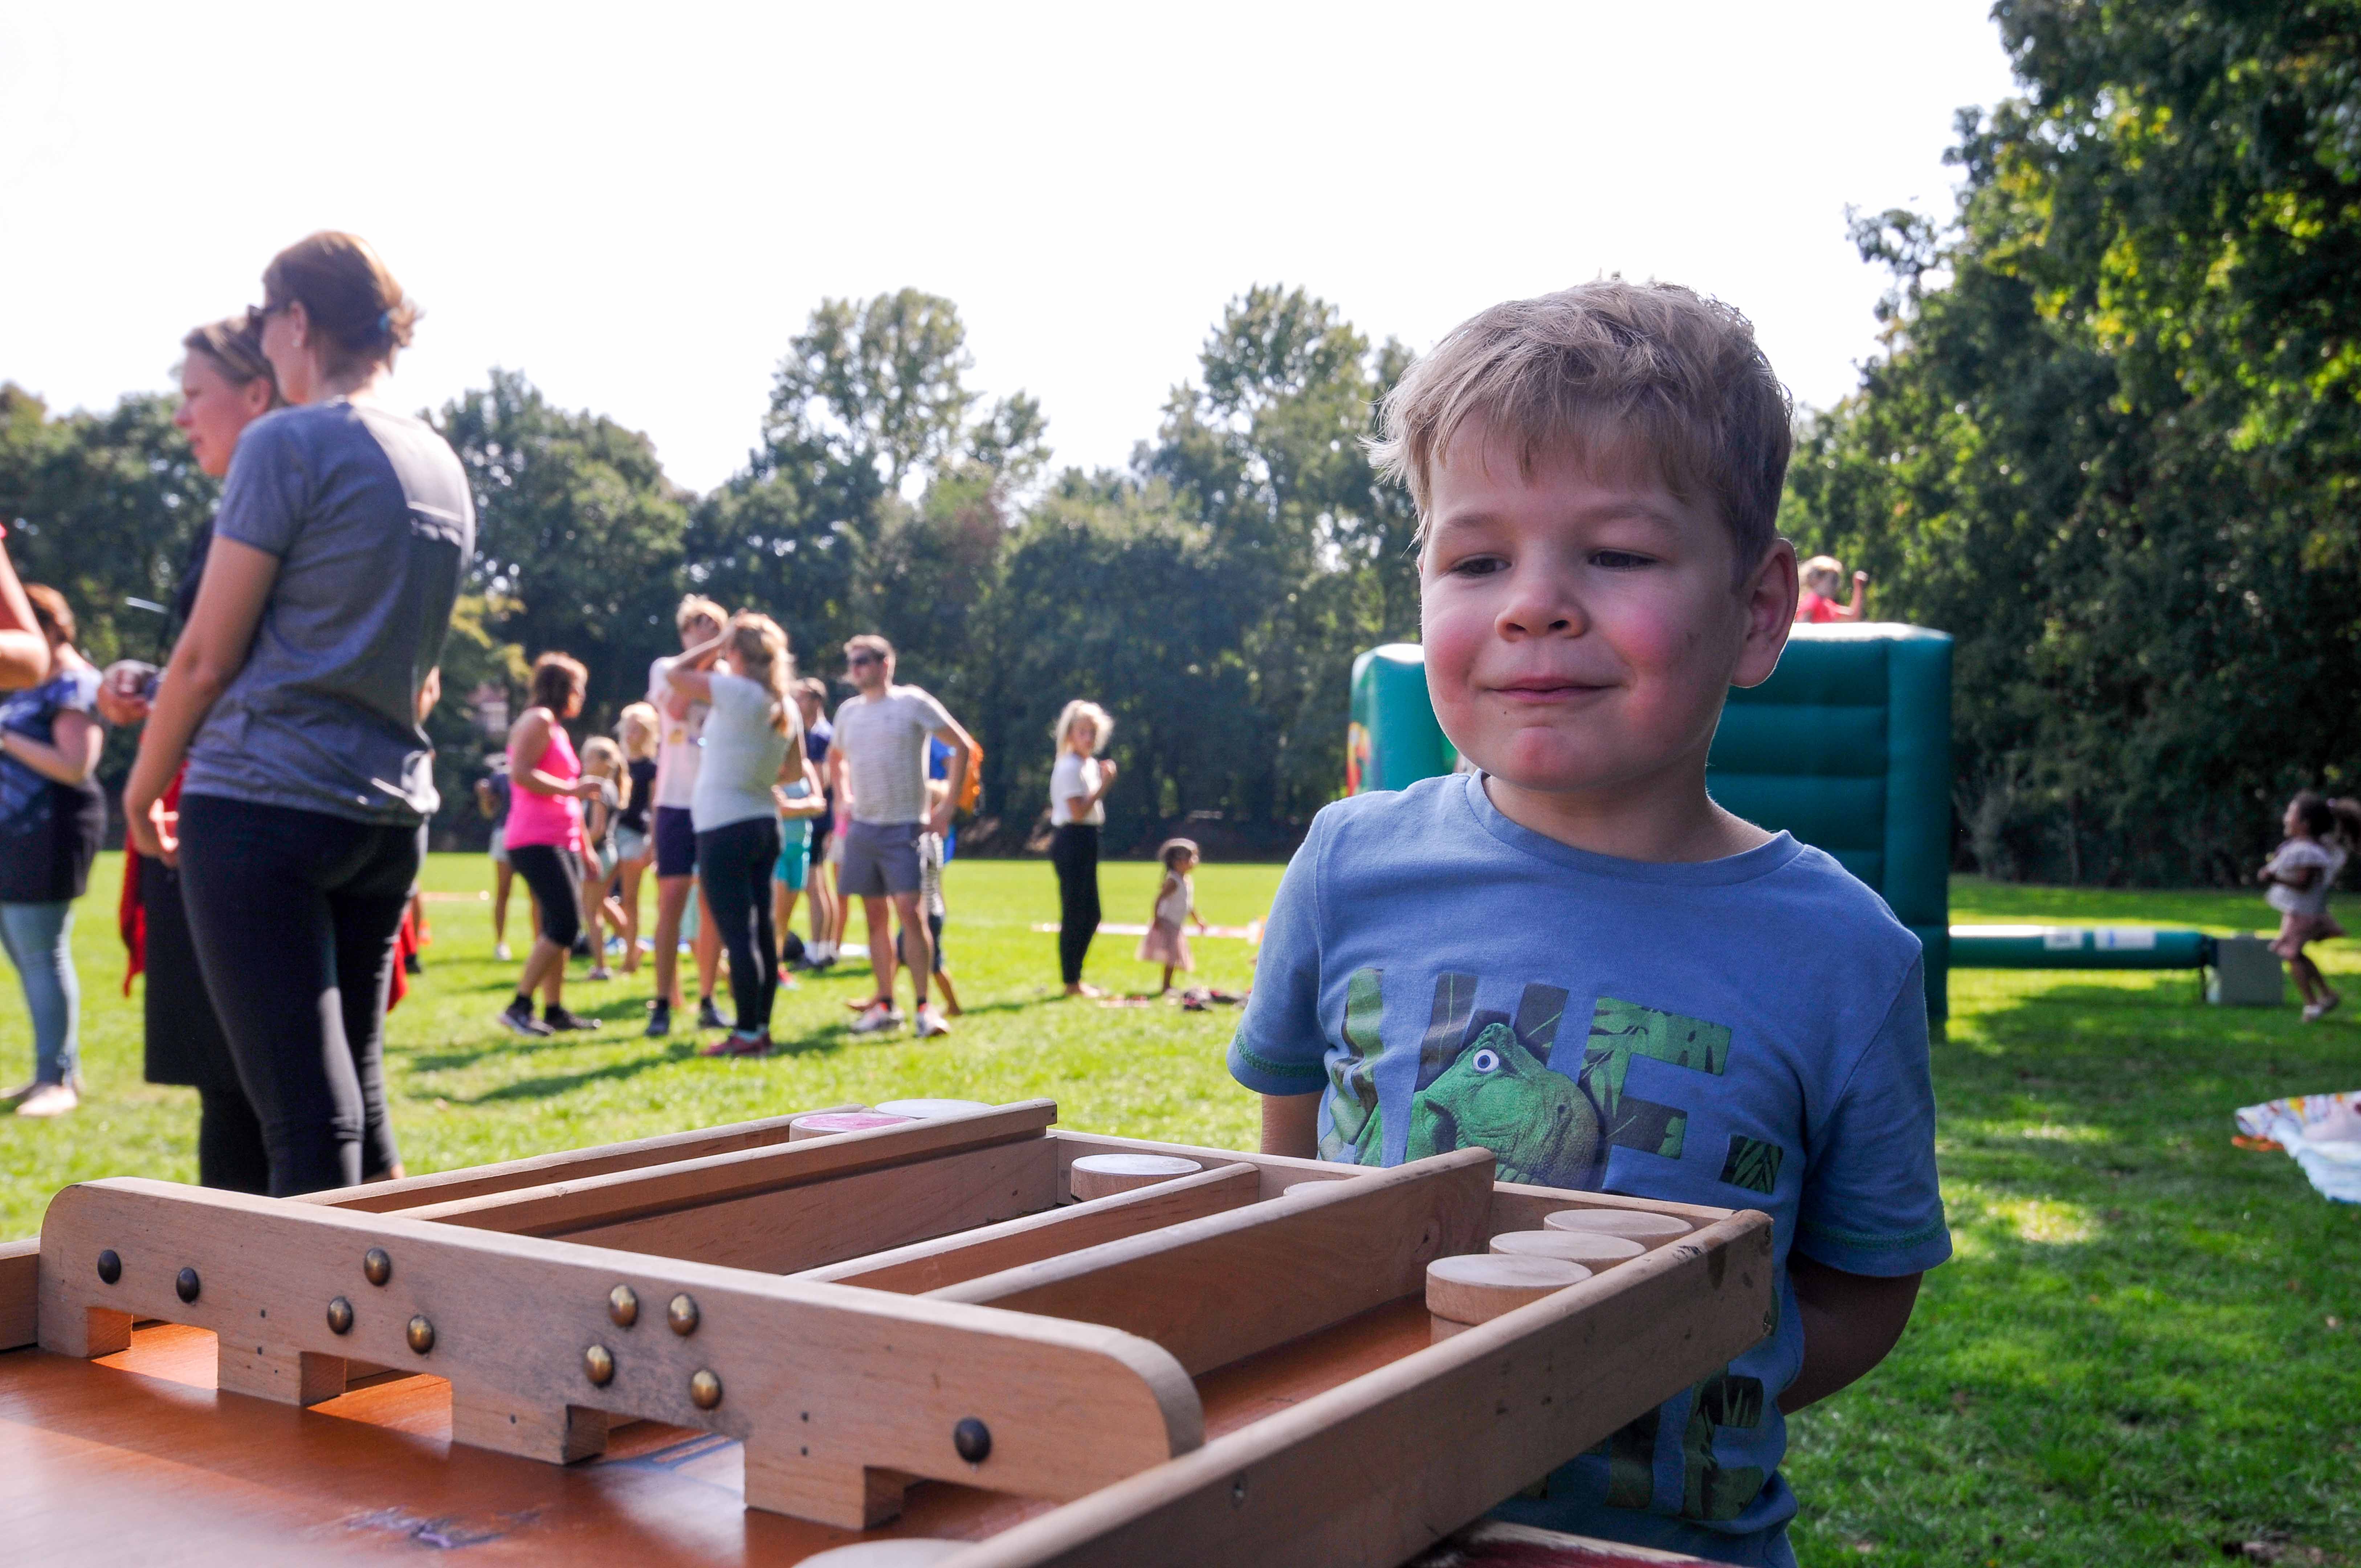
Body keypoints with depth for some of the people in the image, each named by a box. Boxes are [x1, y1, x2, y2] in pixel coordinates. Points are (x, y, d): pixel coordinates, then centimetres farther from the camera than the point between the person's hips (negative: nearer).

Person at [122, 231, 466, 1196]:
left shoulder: (287, 444, -8)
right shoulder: (445, 470, 14)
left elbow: (206, 656, -7)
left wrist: (142, 788, 6)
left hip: (262, 802, -7)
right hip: (390, 813, 7)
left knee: (307, 1116, -6)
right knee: (360, 1097, 14)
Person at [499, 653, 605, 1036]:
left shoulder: (557, 728, 23)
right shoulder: (539, 720, -6)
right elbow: (520, 773, -19)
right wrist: (573, 789, -20)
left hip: (560, 842, 10)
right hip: (538, 841, -10)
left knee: (559, 927, 9)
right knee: (565, 923, -15)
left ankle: (555, 1010, 12)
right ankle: (518, 1007, -12)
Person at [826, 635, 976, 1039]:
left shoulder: (913, 702, -5)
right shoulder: (849, 711, 11)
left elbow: (964, 747, -5)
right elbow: (835, 757, 31)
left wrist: (948, 807, -8)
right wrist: (843, 800, 15)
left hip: (905, 827, -5)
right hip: (862, 826, 5)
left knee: (909, 911, -13)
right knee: (875, 915, 6)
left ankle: (925, 1006, -8)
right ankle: (885, 1005, 13)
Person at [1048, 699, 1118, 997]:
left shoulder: (1090, 765, 16)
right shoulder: (1069, 767, -13)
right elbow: (1078, 812, -20)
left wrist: (1104, 780, 9)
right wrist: (1104, 786, -19)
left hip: (1085, 841, 10)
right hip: (1072, 840, -10)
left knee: (1090, 915, 14)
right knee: (1075, 914, -6)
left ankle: (1075, 977, 22)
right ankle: (1071, 982, 0)